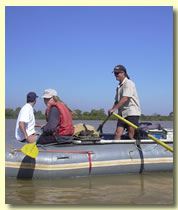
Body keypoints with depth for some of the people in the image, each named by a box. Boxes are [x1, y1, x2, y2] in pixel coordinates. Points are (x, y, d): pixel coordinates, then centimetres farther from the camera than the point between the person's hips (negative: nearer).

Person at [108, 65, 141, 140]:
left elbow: (125, 99, -20)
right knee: (117, 134, -2)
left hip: (132, 113, -8)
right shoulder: (119, 86, 19)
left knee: (131, 136, -8)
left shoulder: (128, 83, -9)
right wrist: (111, 110, 9)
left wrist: (114, 109, -22)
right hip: (122, 114, 8)